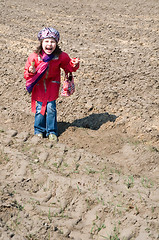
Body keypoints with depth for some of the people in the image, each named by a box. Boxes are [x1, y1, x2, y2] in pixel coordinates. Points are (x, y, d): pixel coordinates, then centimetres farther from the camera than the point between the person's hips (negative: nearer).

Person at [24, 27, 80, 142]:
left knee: (51, 108, 2)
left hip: (52, 86, 0)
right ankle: (39, 131, 26)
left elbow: (68, 66, 2)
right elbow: (26, 74, -8)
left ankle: (52, 132, 19)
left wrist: (74, 65, -19)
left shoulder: (61, 56, -15)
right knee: (40, 108, 5)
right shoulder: (34, 57, -19)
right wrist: (31, 72, -30)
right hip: (38, 86, 0)